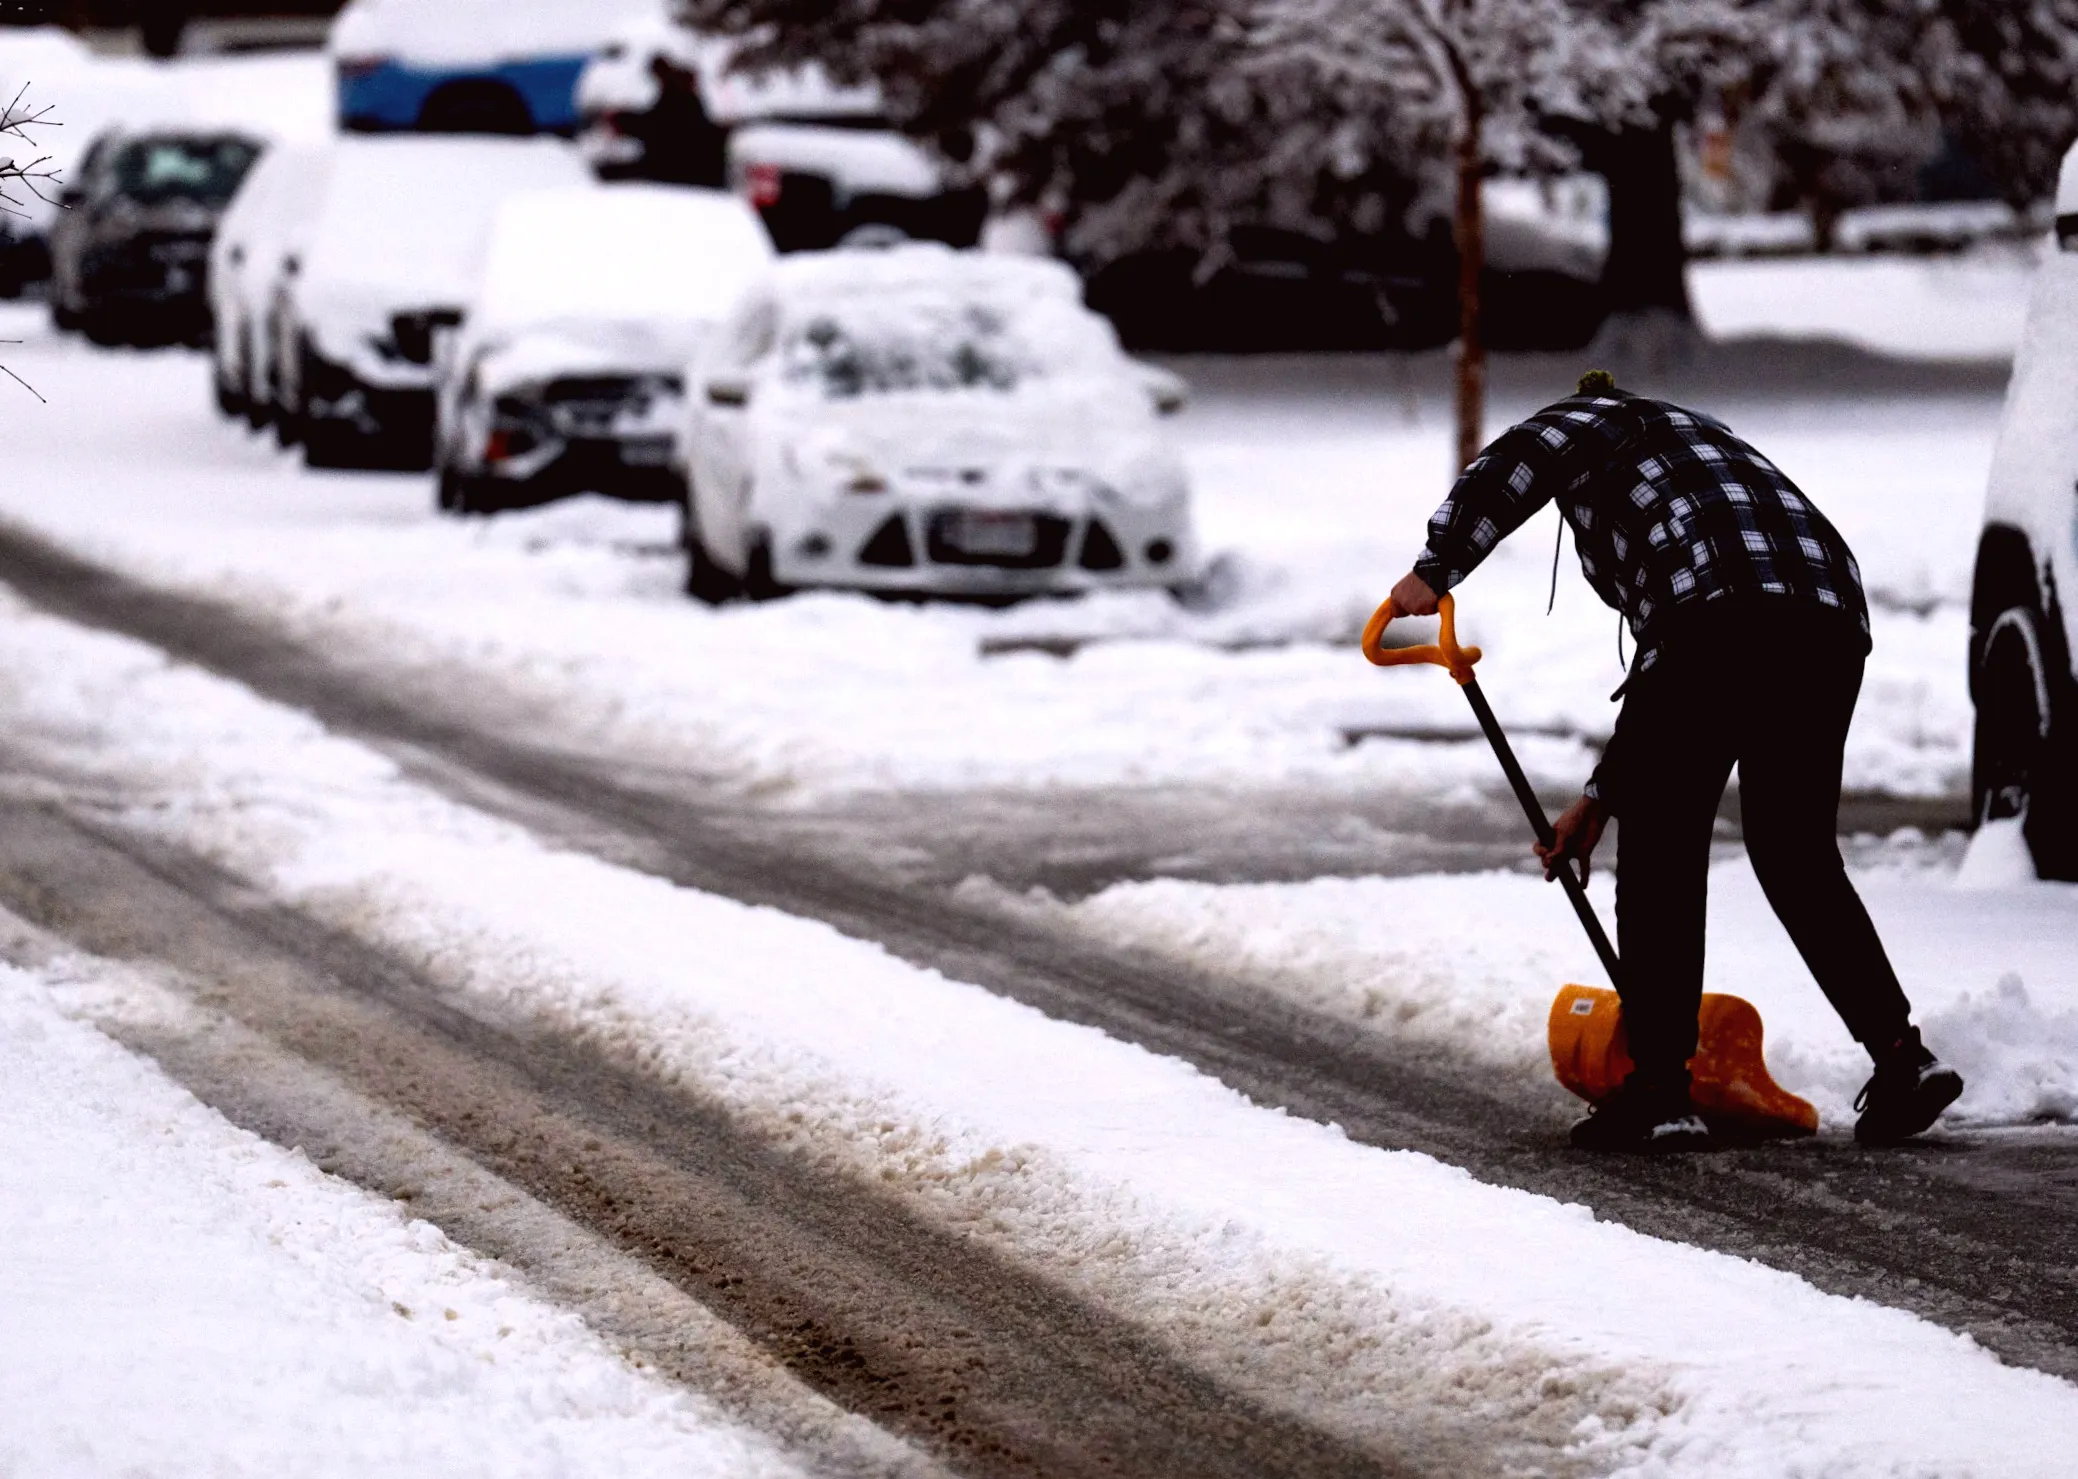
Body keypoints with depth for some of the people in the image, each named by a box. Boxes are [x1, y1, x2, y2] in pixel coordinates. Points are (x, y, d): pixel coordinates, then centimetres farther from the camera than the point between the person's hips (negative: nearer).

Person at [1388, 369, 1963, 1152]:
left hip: (1723, 611, -7)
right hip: (1832, 617, 7)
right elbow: (1666, 685, 40)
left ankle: (1661, 1089, 3)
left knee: (1661, 857, 4)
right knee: (1800, 861, 18)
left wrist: (1435, 571, -2)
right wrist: (1601, 799, 41)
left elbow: (1512, 462, -5)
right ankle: (1899, 1052, 6)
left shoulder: (1589, 422, 22)